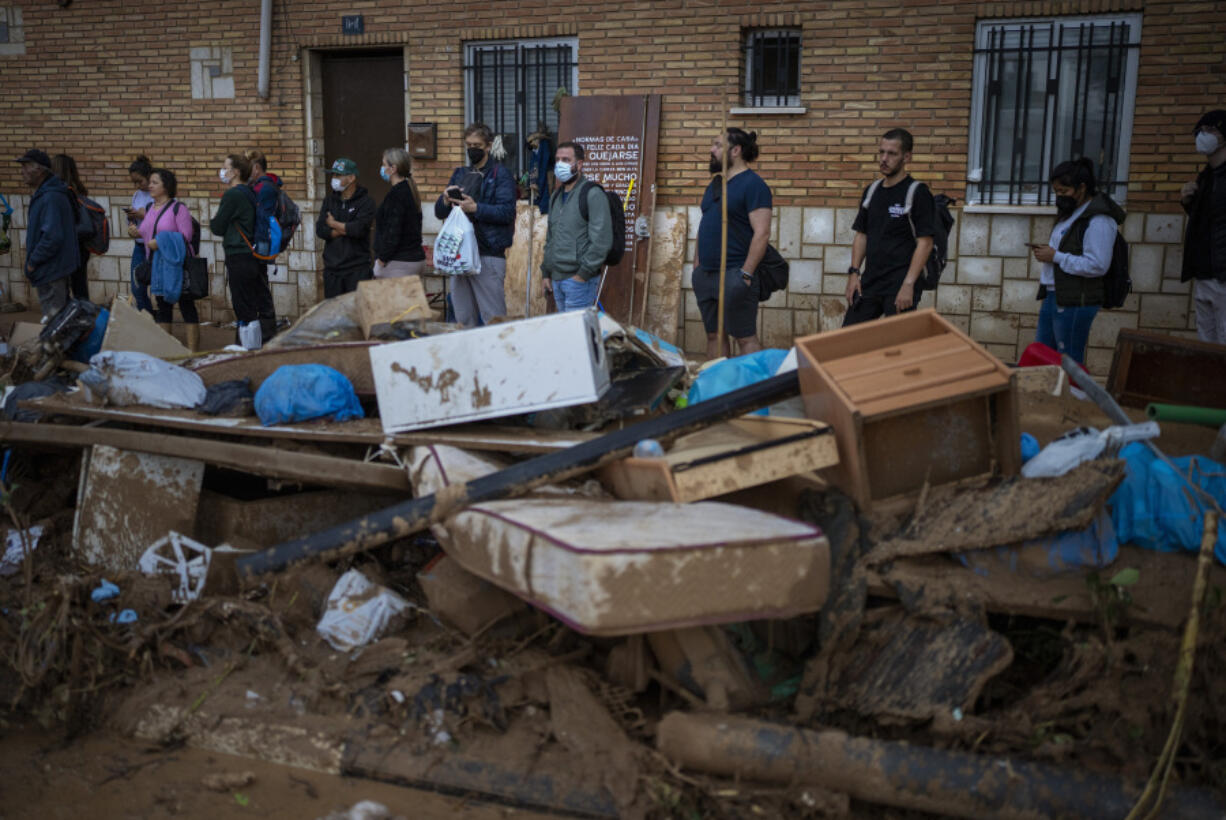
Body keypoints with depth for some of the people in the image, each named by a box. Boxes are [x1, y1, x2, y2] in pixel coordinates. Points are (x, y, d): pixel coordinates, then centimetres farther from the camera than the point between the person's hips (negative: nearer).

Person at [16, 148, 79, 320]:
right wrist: (33, 260, 16)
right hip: (55, 268, 10)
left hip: (51, 271, -10)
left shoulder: (51, 198, -21)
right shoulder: (42, 194, 13)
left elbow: (52, 236, -27)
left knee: (53, 317, -3)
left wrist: (33, 261, -17)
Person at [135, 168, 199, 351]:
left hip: (177, 265, -7)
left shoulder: (178, 208, -8)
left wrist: (160, 242, -21)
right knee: (163, 307, 12)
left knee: (186, 307, -3)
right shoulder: (150, 209, 14)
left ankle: (192, 351, -2)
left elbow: (186, 236, -14)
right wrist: (137, 233, 3)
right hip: (156, 265, 7)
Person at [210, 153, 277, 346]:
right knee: (264, 305, 9)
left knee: (245, 310, -3)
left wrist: (212, 221, 13)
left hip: (239, 259, -8)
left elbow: (218, 228, -7)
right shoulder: (252, 194, 12)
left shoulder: (232, 196, -13)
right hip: (258, 256, 8)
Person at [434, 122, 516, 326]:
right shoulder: (460, 174, 19)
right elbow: (439, 212, 17)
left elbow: (507, 212, -13)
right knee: (463, 320, 11)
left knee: (493, 320, -7)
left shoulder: (500, 174, 0)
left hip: (489, 254, -6)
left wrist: (476, 208, -23)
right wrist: (446, 201, -5)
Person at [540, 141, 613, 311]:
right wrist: (546, 272, 19)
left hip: (579, 280, -8)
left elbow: (601, 241, -17)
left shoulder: (592, 194, -10)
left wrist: (583, 273, -18)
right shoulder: (556, 196, 16)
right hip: (556, 279, 8)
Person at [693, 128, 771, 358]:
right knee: (714, 335, 12)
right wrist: (697, 265, 15)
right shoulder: (715, 184, 17)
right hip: (706, 274, 8)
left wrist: (746, 273, -20)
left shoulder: (753, 184, -9)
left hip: (733, 274, -8)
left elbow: (762, 233, -16)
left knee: (746, 338, -6)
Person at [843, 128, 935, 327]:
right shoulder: (872, 191, 11)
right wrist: (854, 272, 5)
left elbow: (925, 243, -12)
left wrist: (908, 284, -18)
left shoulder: (918, 193, -8)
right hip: (870, 281, 6)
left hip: (900, 285, -6)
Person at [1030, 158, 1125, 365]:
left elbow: (1097, 265, -23)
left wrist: (1055, 256, -19)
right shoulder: (1071, 212, 17)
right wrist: (1046, 251, 11)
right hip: (1054, 296, 10)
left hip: (1075, 303, -10)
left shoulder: (1098, 220, -15)